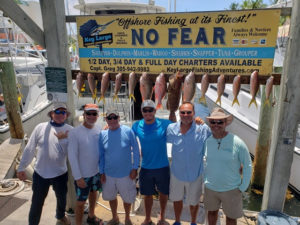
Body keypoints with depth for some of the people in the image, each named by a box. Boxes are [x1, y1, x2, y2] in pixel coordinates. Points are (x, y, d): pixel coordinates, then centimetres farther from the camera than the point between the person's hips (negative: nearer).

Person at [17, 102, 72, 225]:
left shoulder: (70, 130, -8)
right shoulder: (41, 127, -7)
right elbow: (29, 149, -3)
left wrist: (63, 140, -23)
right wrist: (21, 167, 0)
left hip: (60, 174, 1)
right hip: (40, 173, -1)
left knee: (62, 198, 23)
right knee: (37, 202, 15)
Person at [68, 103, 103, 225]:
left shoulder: (99, 130, -5)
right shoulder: (75, 132, -19)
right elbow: (72, 156, -17)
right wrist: (78, 177, -17)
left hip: (97, 171, 6)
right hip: (82, 175, -5)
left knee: (93, 193, 24)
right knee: (81, 202, 8)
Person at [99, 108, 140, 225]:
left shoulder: (128, 131, -14)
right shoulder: (102, 134, -5)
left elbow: (136, 151, -8)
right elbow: (101, 155, 4)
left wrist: (134, 168, -9)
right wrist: (102, 172, 3)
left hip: (126, 173, -2)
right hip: (108, 174, 3)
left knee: (127, 198, 15)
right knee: (111, 197, 21)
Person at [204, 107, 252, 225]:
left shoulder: (237, 143, -19)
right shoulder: (206, 141, -9)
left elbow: (248, 166, -9)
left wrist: (242, 188, -7)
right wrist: (205, 179, 8)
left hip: (231, 189, -2)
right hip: (210, 188, 3)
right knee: (212, 212, 22)